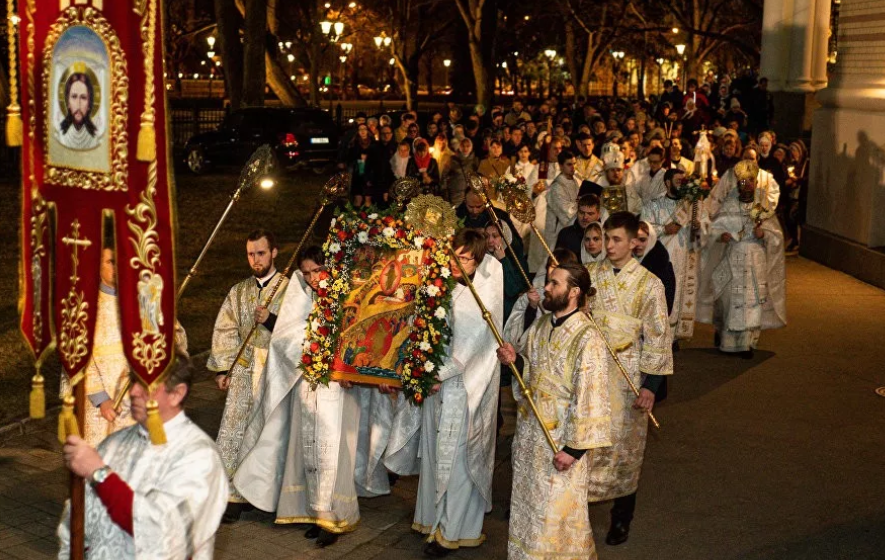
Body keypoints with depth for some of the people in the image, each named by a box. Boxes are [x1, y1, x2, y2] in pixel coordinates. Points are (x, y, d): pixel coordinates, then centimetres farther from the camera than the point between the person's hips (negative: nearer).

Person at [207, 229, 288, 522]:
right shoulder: (239, 292, 12)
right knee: (234, 431, -2)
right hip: (243, 371, 3)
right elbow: (224, 331, 12)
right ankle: (234, 496, 3)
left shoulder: (290, 289, 0)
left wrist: (271, 320, -18)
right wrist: (223, 368, 6)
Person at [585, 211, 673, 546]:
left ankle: (621, 518, 25)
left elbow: (658, 339, -7)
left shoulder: (648, 284, -8)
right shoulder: (591, 275, 1)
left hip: (627, 377, -2)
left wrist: (650, 386, -10)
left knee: (625, 445, 8)